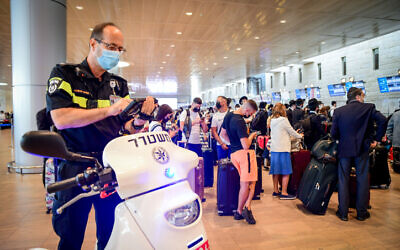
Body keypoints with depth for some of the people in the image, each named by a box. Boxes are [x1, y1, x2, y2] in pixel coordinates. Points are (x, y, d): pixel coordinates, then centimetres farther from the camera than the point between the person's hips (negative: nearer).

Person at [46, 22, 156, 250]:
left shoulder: (119, 85, 12)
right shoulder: (64, 74, 0)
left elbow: (128, 129, 7)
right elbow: (60, 119, -15)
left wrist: (139, 120, -16)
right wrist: (109, 109, -21)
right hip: (75, 168, -3)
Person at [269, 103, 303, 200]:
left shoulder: (272, 121, 9)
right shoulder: (284, 120, -11)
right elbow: (291, 131, -3)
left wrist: (294, 133, 24)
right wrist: (299, 136, 16)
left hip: (274, 149, 7)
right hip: (283, 149, -7)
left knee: (275, 171, 12)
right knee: (286, 172, 0)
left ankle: (276, 191, 20)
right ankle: (284, 193, 2)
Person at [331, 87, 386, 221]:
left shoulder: (338, 111, 2)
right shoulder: (368, 107, -1)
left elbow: (333, 133, -2)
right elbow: (382, 120, -14)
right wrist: (377, 139, -4)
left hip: (344, 149, 1)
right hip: (362, 149, -1)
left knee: (343, 180, 7)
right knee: (362, 180, 9)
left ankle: (343, 212, 11)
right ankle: (361, 212, 17)